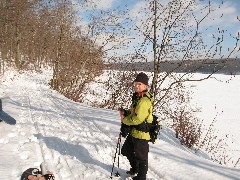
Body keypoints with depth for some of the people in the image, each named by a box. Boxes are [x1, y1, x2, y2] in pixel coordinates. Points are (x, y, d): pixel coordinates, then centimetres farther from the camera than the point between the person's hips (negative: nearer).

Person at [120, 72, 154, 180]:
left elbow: (137, 118, -28)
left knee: (141, 156, 7)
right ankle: (135, 168, 47)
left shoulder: (144, 101, -24)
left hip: (141, 133, -11)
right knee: (127, 150, 25)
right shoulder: (137, 97, 10)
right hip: (133, 132, 11)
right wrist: (125, 112, 2)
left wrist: (125, 120, -13)